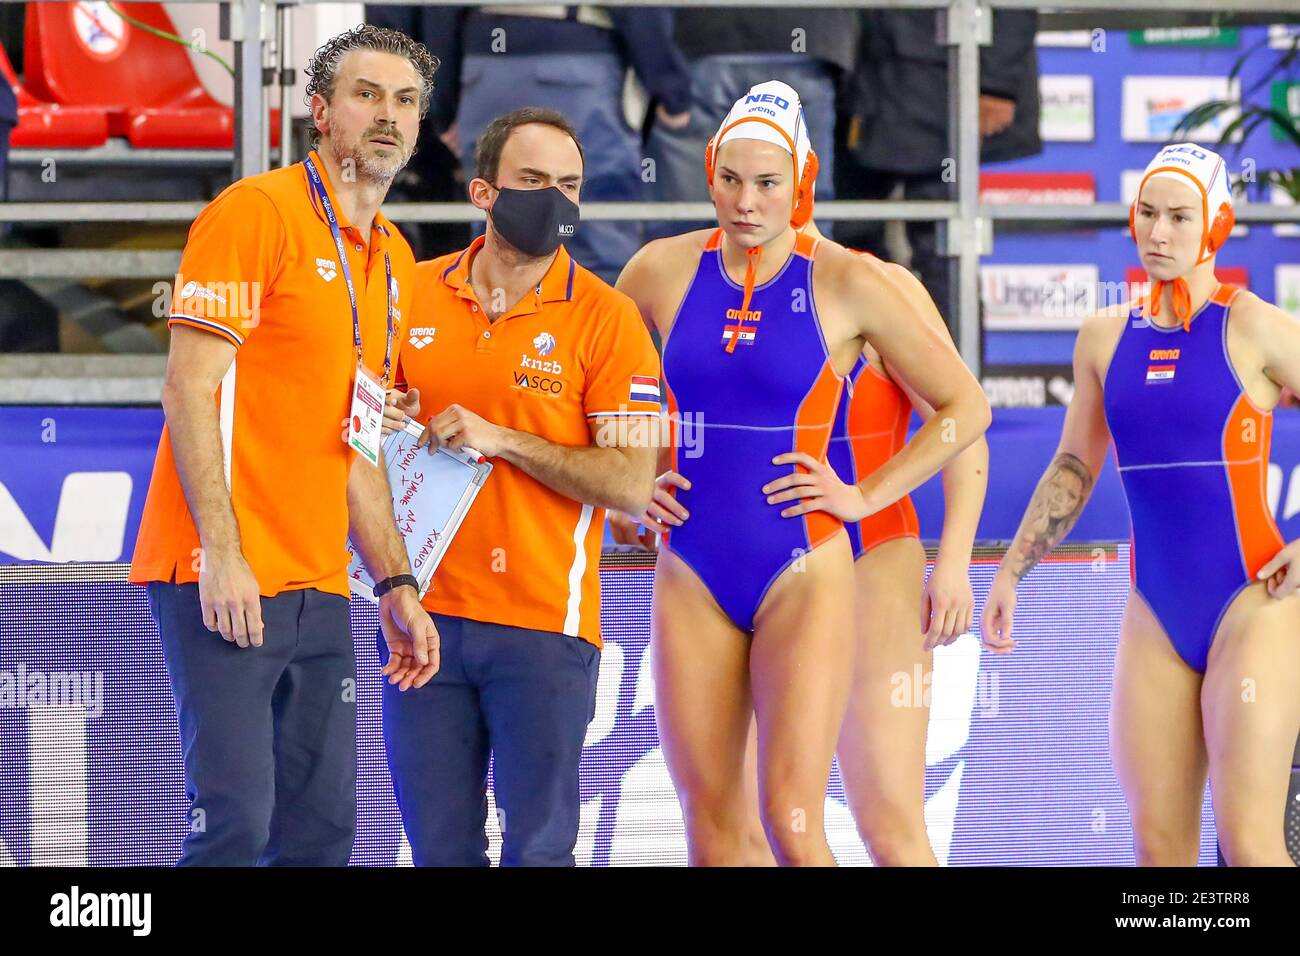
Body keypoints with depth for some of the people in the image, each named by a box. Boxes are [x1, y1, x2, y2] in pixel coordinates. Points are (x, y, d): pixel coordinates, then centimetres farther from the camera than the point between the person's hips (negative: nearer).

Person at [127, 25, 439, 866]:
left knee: (324, 828, 6)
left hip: (320, 590, 8)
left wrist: (396, 586, 16)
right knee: (236, 819, -13)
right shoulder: (257, 213, -6)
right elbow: (189, 389, -12)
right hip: (226, 581, -8)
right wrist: (221, 554, -19)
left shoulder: (395, 261, 17)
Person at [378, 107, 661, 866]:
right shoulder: (414, 295, 8)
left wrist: (502, 439, -16)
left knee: (538, 846, -1)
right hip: (426, 615, 4)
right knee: (439, 848, 7)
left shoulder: (605, 317, -4)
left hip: (544, 626, -3)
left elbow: (631, 485, -9)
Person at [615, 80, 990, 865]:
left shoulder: (848, 285, -4)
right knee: (711, 824, 3)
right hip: (694, 579, 3)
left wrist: (867, 496, -3)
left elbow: (965, 407, 2)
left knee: (792, 820, -15)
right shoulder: (666, 271, 3)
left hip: (803, 575, -3)